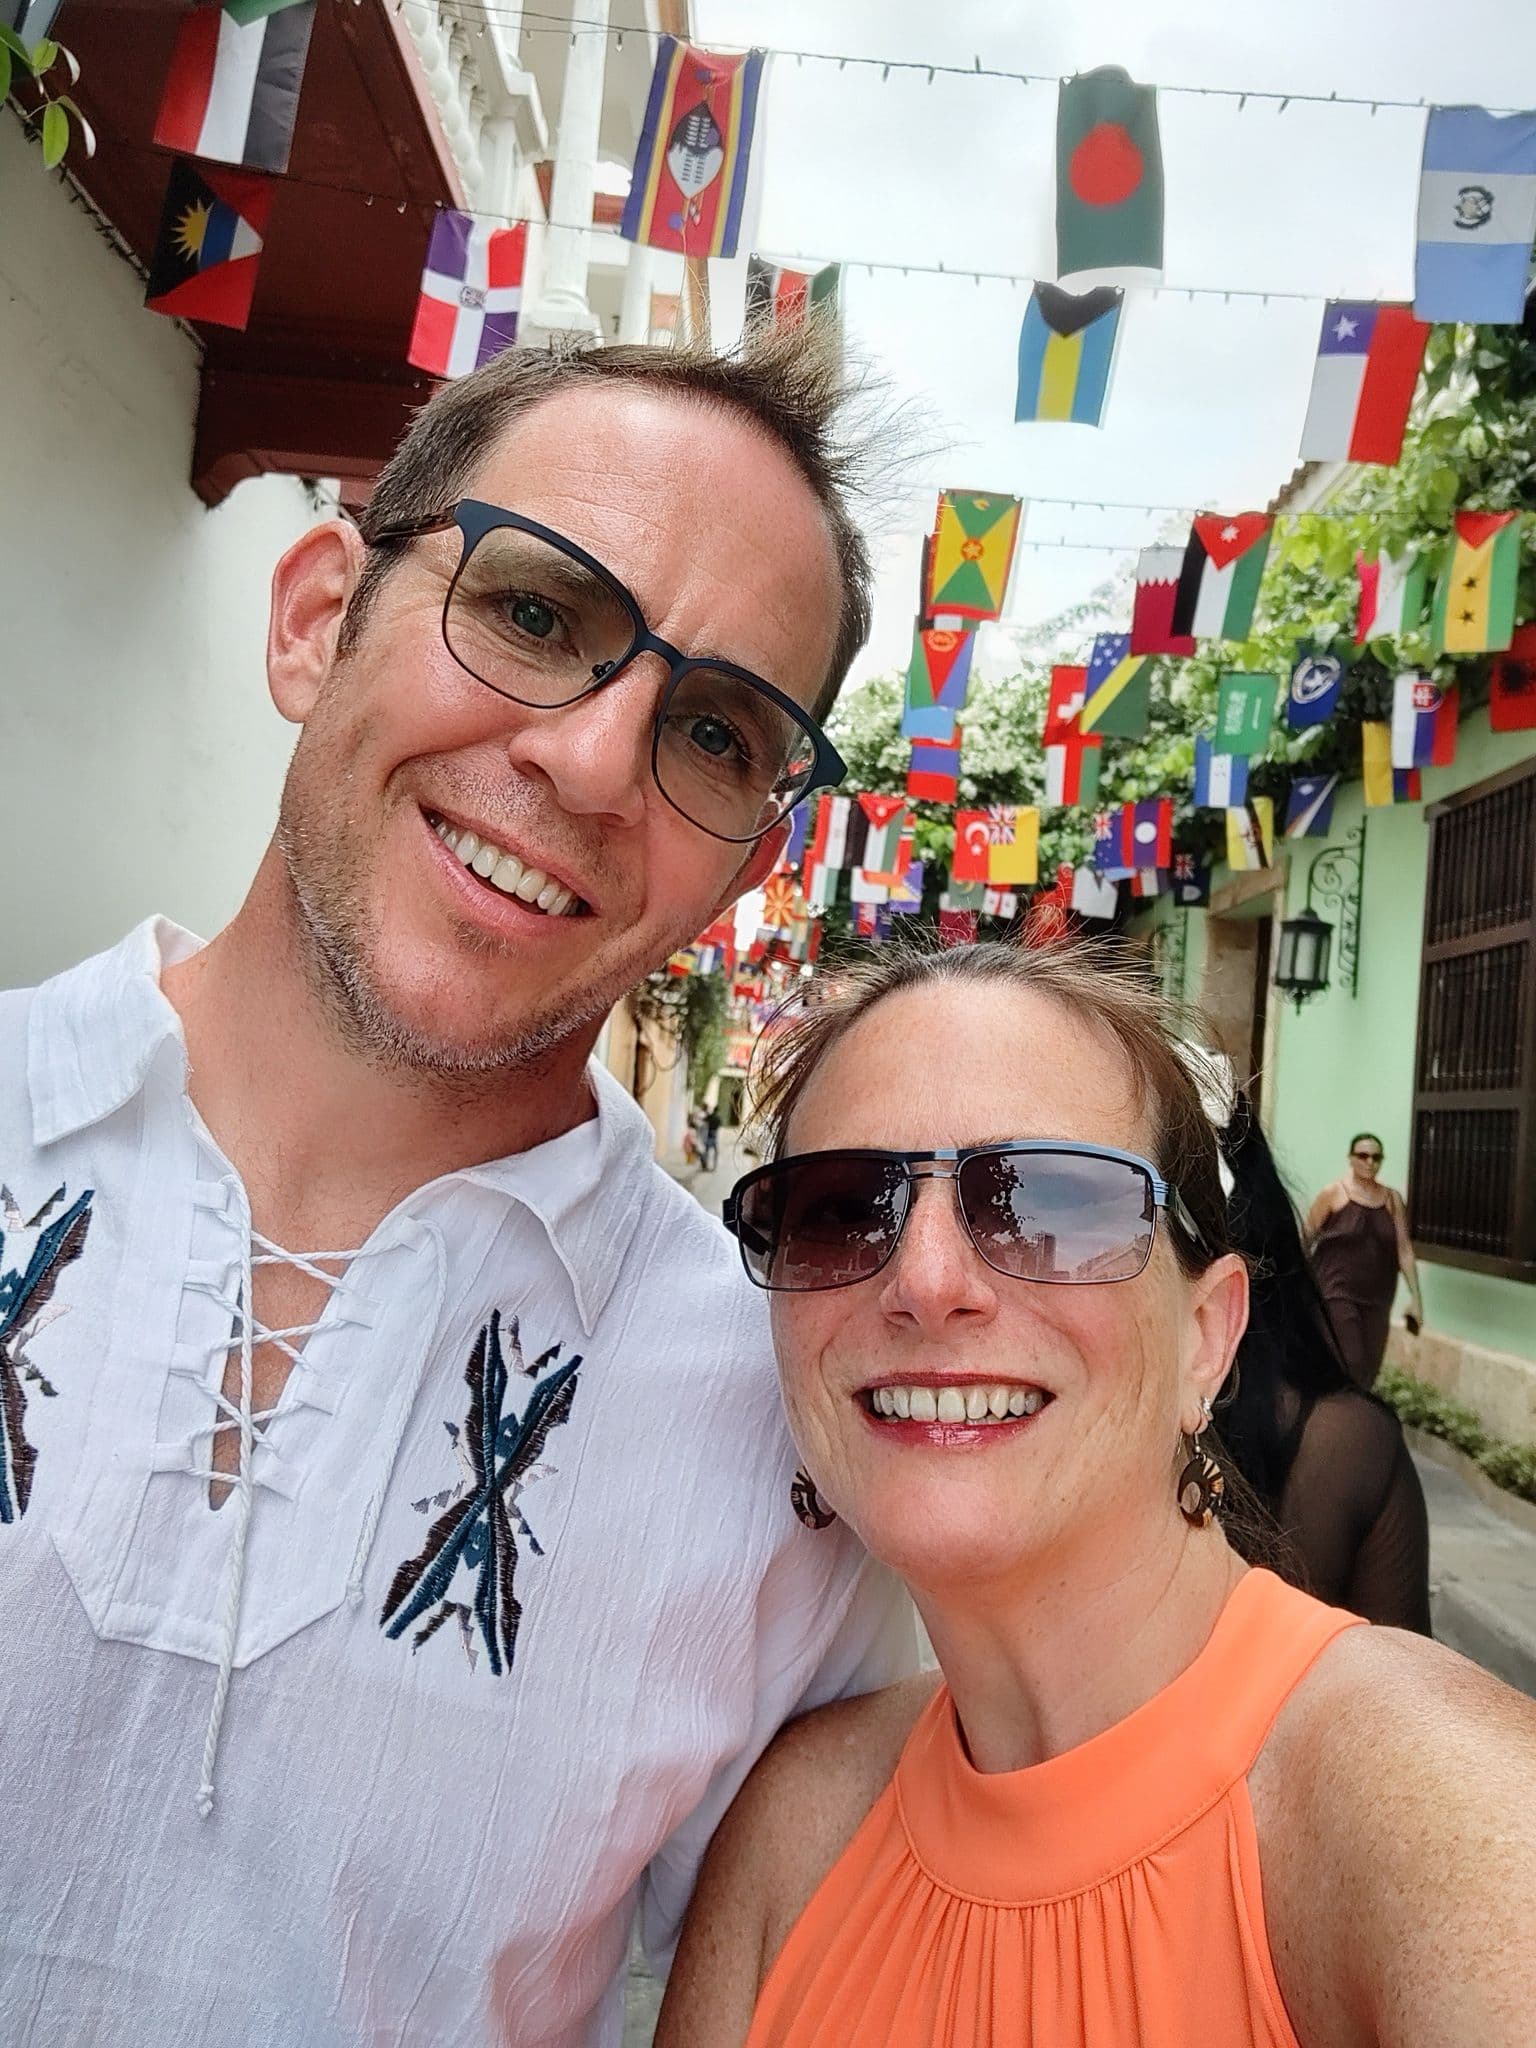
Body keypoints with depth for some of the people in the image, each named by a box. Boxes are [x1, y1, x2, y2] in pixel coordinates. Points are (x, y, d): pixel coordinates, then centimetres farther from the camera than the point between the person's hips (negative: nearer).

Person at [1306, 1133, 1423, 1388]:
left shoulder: (1392, 1199, 6)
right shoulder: (1333, 1193, -5)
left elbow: (1404, 1250, 4)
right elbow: (1306, 1238, -1)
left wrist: (1415, 1296, -1)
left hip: (1377, 1297, 4)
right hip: (1337, 1291, -4)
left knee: (1370, 1366, 6)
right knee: (1349, 1362, -13)